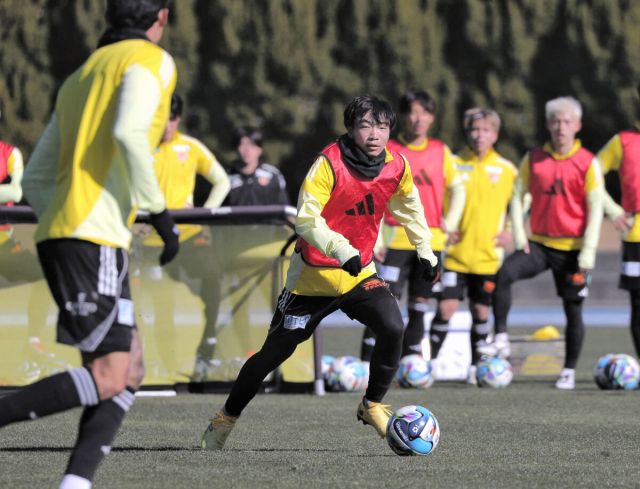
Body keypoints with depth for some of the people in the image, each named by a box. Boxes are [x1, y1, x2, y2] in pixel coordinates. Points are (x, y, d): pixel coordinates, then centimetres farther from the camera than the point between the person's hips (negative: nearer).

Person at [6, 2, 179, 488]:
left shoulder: (78, 78, 24)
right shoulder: (150, 60, 0)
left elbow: (35, 179, 21)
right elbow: (128, 133, -20)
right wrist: (158, 211, -14)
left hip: (59, 235, 9)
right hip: (95, 240, -9)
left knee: (129, 371, 7)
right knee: (107, 378, -13)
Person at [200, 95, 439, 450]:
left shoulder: (397, 167, -5)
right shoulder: (329, 163, -21)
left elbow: (409, 207, 17)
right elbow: (306, 219, -29)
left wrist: (425, 252, 19)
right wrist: (341, 249, -41)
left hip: (359, 272, 4)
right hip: (314, 273, -3)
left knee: (392, 328, -22)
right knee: (275, 351, 3)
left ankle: (372, 406, -2)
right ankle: (226, 419, 21)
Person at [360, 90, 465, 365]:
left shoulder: (440, 151, 8)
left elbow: (457, 188, 17)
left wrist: (450, 223, 4)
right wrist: (375, 239, -9)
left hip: (431, 241, 4)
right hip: (397, 239, -4)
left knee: (419, 305, 7)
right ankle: (367, 362, -10)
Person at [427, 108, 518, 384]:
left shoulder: (506, 170, 3)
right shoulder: (453, 165, 0)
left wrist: (511, 230, 3)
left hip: (488, 255, 1)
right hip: (455, 254, -1)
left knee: (481, 312, 6)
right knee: (446, 307, -8)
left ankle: (475, 367, 17)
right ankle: (431, 361, 3)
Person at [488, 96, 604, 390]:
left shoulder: (588, 163, -4)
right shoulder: (534, 159, 4)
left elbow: (595, 208, -5)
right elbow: (518, 195, 10)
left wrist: (588, 251, -11)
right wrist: (519, 236, -2)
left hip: (573, 248, -2)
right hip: (539, 243, 2)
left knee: (573, 309, 3)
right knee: (504, 274, -24)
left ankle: (569, 371, 14)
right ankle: (501, 338, -16)